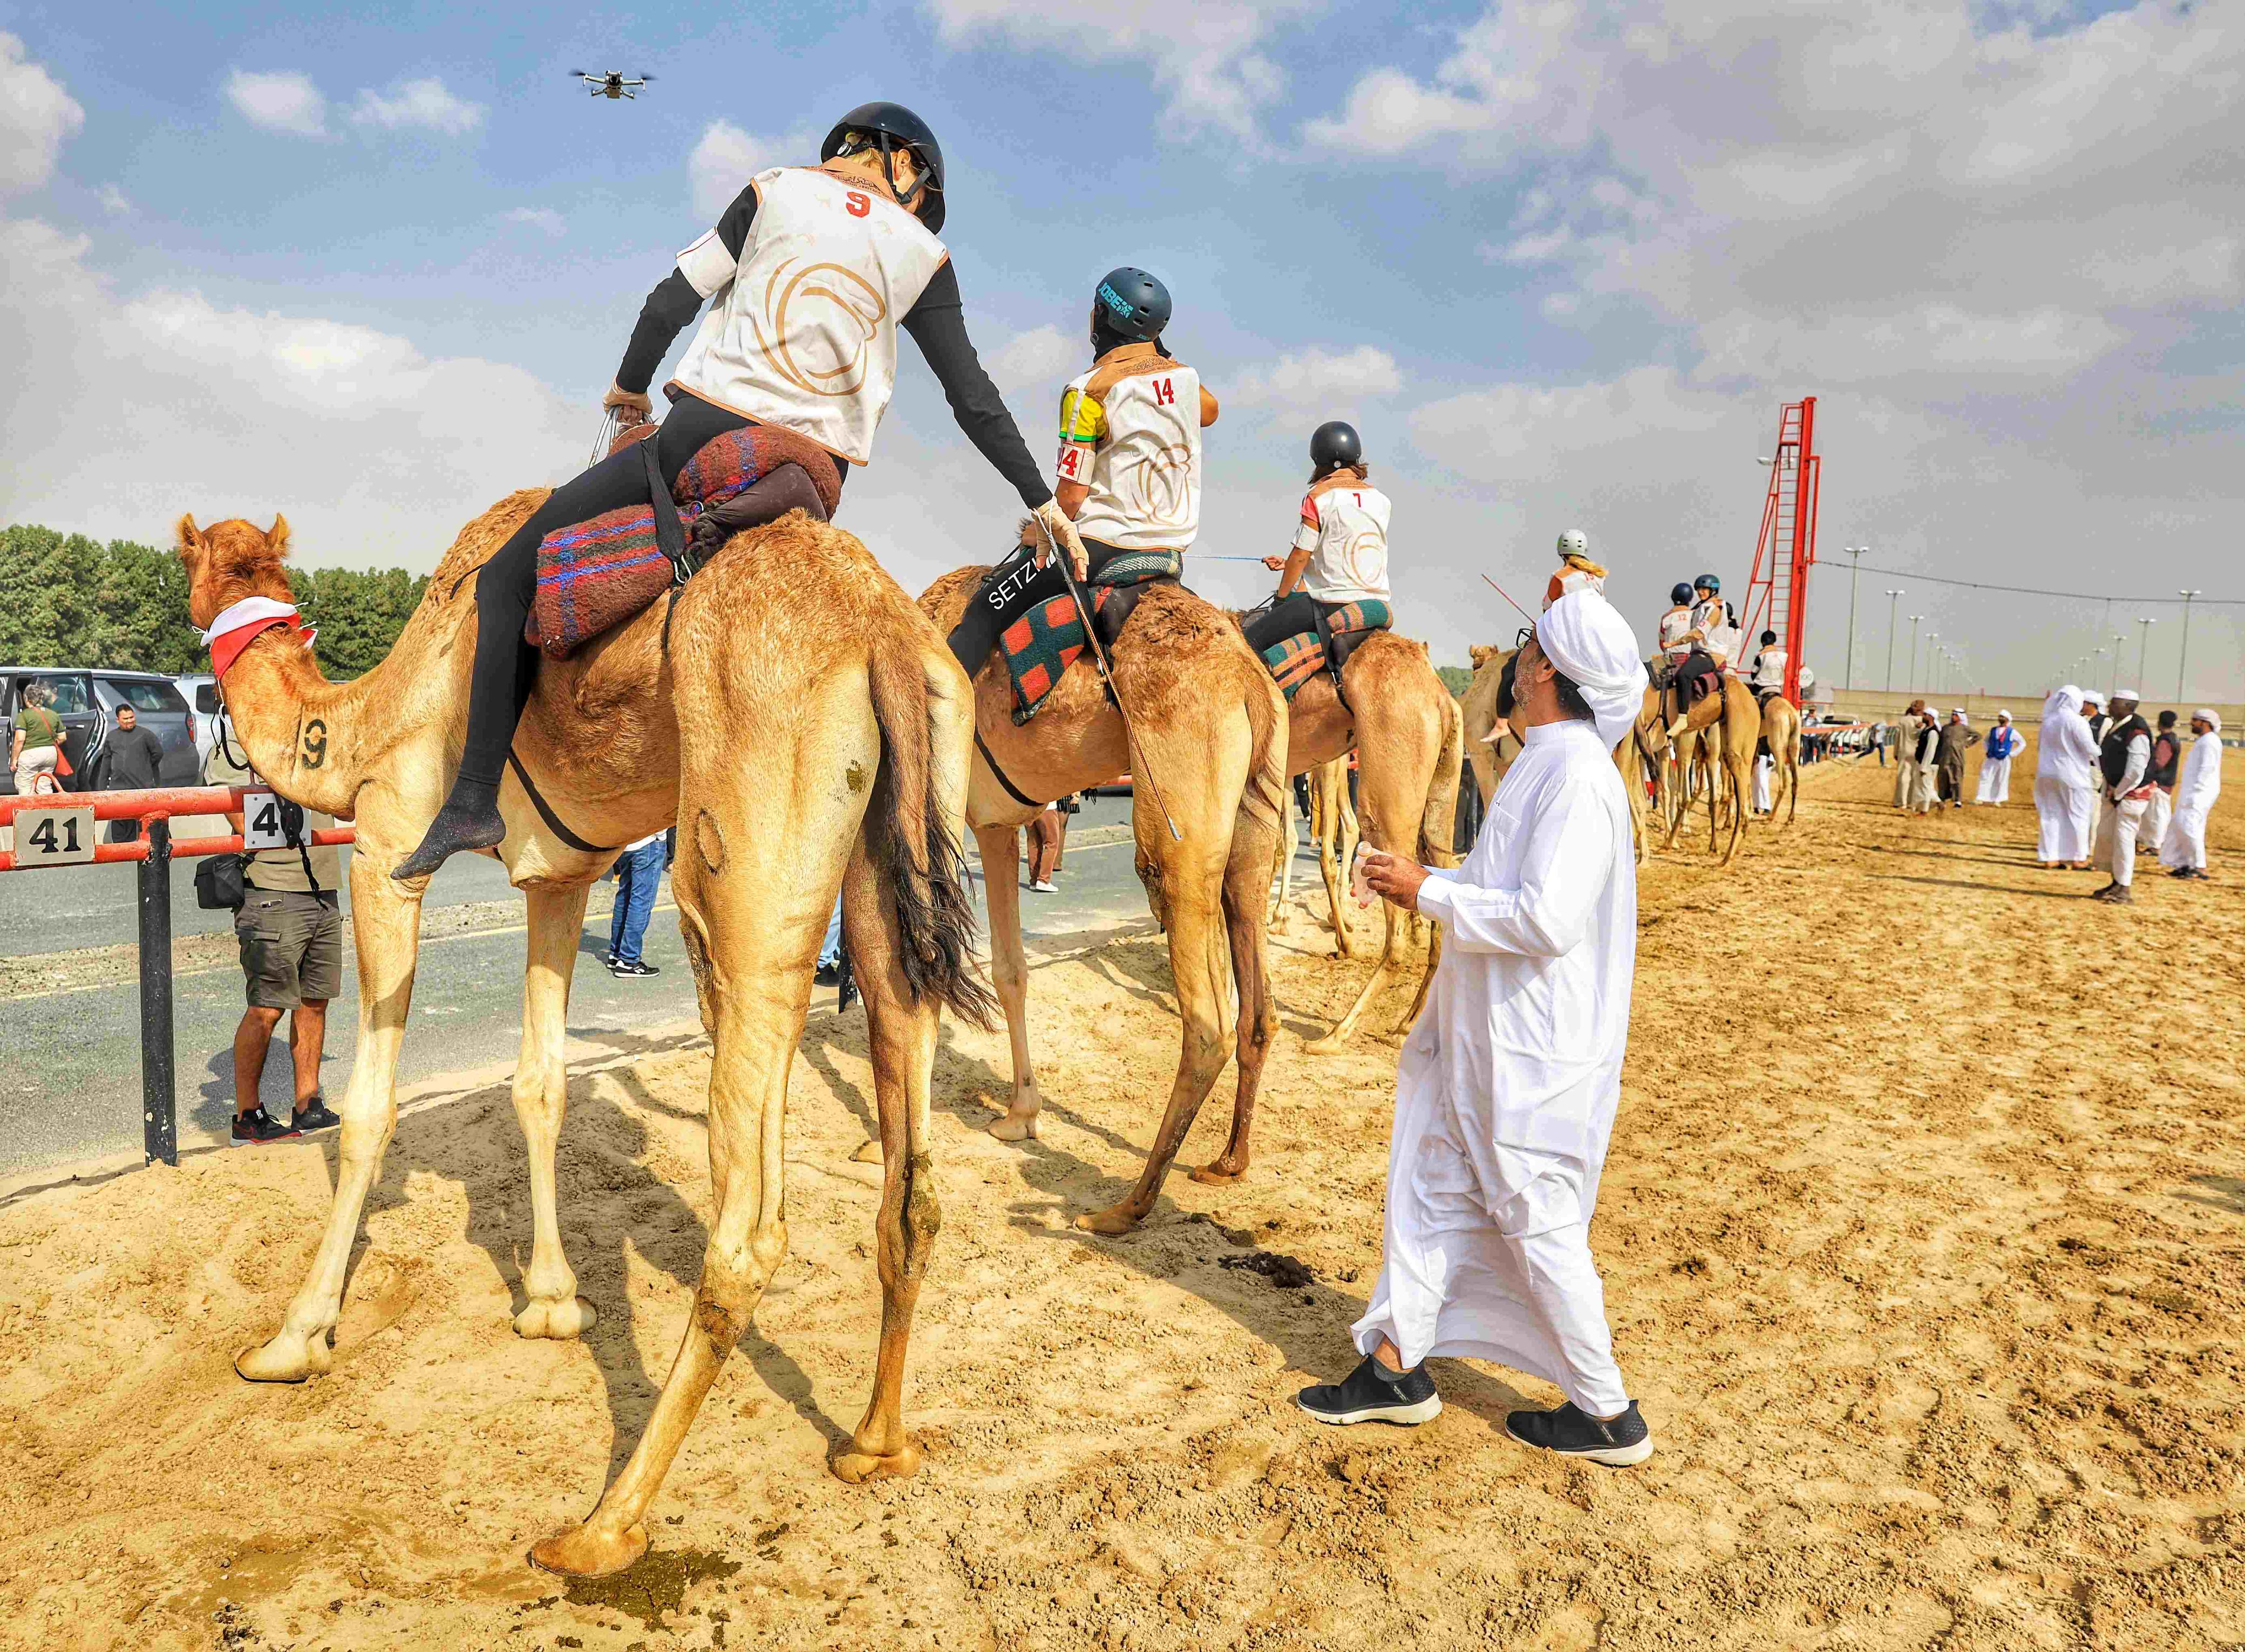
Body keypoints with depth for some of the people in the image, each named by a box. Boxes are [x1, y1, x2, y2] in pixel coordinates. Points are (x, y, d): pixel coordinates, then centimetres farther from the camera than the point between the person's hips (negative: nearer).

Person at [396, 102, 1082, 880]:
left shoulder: (776, 190, 11)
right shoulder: (920, 254, 14)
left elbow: (675, 298, 7)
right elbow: (973, 394, 11)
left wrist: (629, 385, 24)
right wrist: (1043, 501, 17)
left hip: (703, 436, -2)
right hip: (817, 475, 3)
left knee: (510, 579, 6)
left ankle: (474, 799, -4)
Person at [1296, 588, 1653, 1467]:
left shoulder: (1577, 776, -22)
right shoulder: (1543, 763, 10)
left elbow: (1546, 919, -28)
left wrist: (1427, 894, -18)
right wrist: (1429, 881, 5)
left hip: (1534, 1048, -10)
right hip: (1480, 1031, 10)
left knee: (1540, 1224, 4)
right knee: (1427, 1185, 16)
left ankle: (1610, 1417, 23)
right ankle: (1398, 1366, 30)